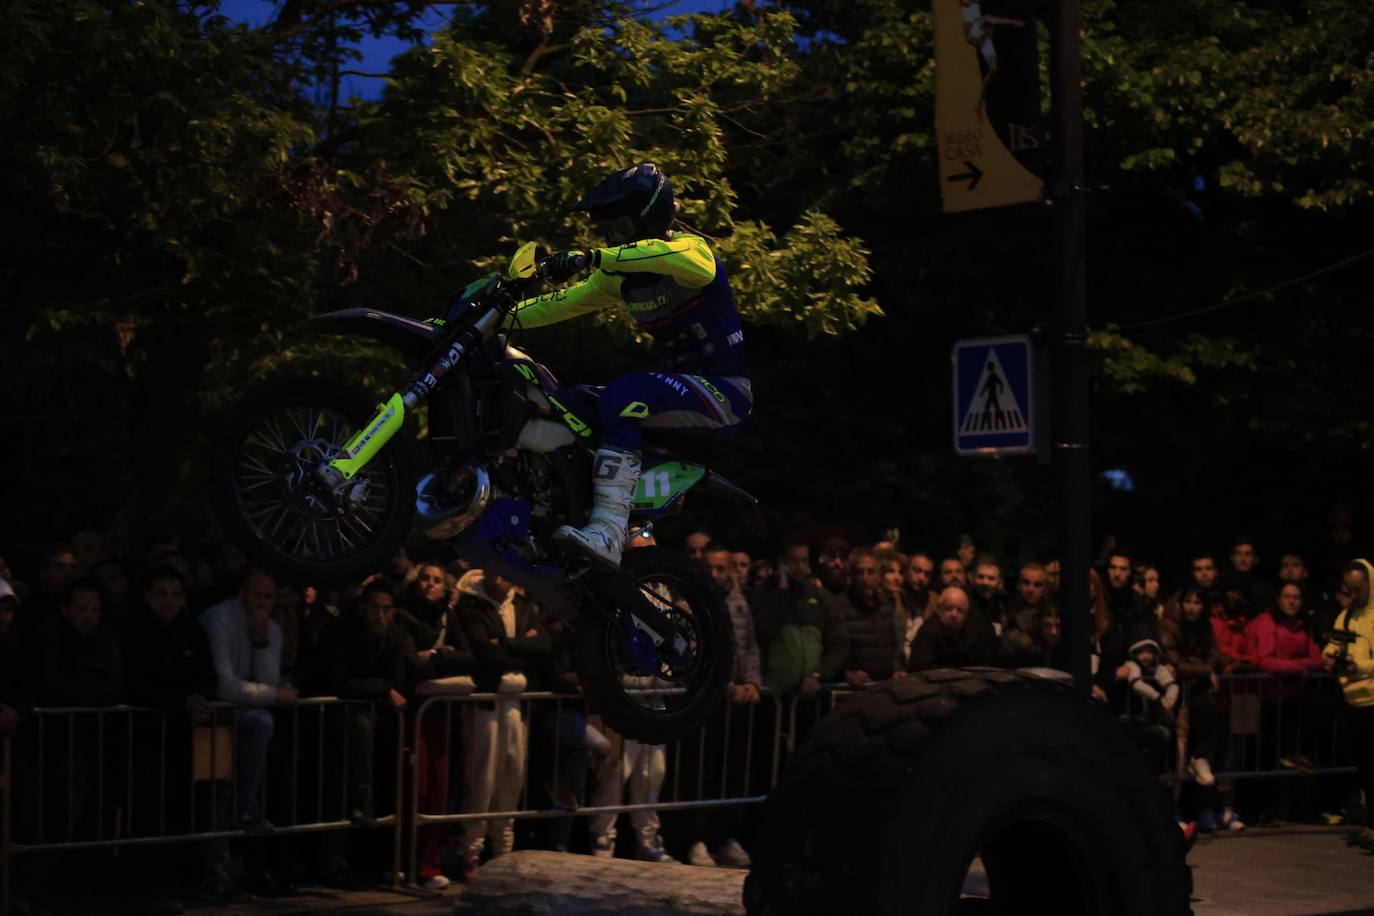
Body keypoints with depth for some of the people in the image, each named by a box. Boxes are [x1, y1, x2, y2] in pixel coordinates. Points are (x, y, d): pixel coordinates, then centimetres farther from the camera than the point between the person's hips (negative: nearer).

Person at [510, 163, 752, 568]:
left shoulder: (692, 248, -11)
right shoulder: (619, 275, 14)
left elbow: (670, 254, -36)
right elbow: (566, 301, 16)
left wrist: (590, 258, -43)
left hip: (724, 392, -9)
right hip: (680, 385, 9)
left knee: (624, 395, -34)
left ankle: (608, 533, -42)